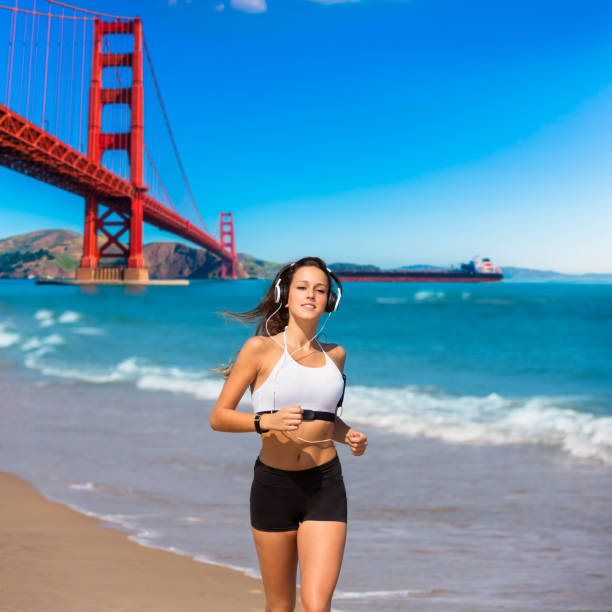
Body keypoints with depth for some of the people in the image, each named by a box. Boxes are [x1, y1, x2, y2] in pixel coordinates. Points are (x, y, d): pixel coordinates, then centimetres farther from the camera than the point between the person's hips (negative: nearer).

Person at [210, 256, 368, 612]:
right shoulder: (261, 349, -4)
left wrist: (349, 436, 4)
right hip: (273, 485, -1)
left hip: (325, 486, 2)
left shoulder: (335, 355, 9)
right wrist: (266, 420, -21)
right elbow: (219, 417, -4)